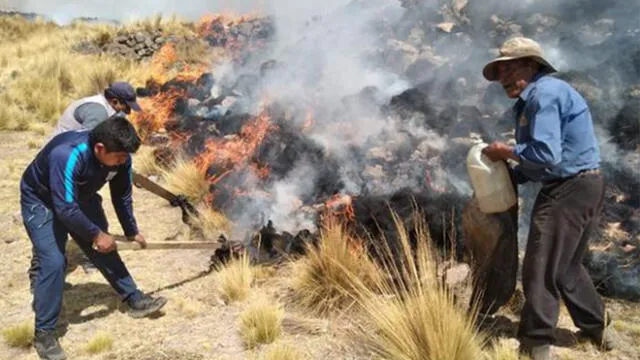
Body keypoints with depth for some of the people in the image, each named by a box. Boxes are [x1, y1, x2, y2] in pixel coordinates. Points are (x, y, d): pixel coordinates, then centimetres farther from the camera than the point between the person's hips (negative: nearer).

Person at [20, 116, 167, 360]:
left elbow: (122, 196, -3)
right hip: (42, 202, -6)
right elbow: (65, 209, -39)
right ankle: (44, 333, -2)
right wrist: (96, 234, -27)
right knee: (53, 262, -15)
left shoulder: (120, 156, -20)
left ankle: (135, 301, 24)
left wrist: (131, 231, 5)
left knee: (105, 252, 9)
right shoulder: (67, 155, -42)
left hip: (81, 199, 6)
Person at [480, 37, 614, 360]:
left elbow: (545, 155, -26)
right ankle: (596, 327, 37)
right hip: (578, 187, 11)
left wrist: (506, 152, -11)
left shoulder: (544, 93, -17)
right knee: (565, 265, 22)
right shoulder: (535, 98, 16)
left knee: (542, 269, -2)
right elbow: (542, 157, 19)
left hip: (569, 191, -11)